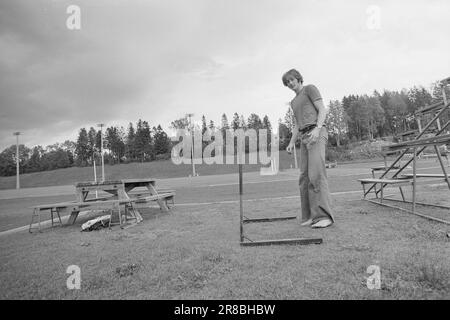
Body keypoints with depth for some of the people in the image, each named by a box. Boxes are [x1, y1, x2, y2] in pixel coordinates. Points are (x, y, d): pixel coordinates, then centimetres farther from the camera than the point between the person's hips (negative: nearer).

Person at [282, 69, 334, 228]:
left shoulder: (310, 88, 6)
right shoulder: (294, 102, 28)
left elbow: (323, 111, -6)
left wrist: (317, 129, -24)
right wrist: (291, 143, 9)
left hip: (317, 135, -8)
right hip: (305, 139, 8)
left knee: (316, 174, -21)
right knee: (305, 177, -1)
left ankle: (324, 216, -23)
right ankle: (311, 215, 2)